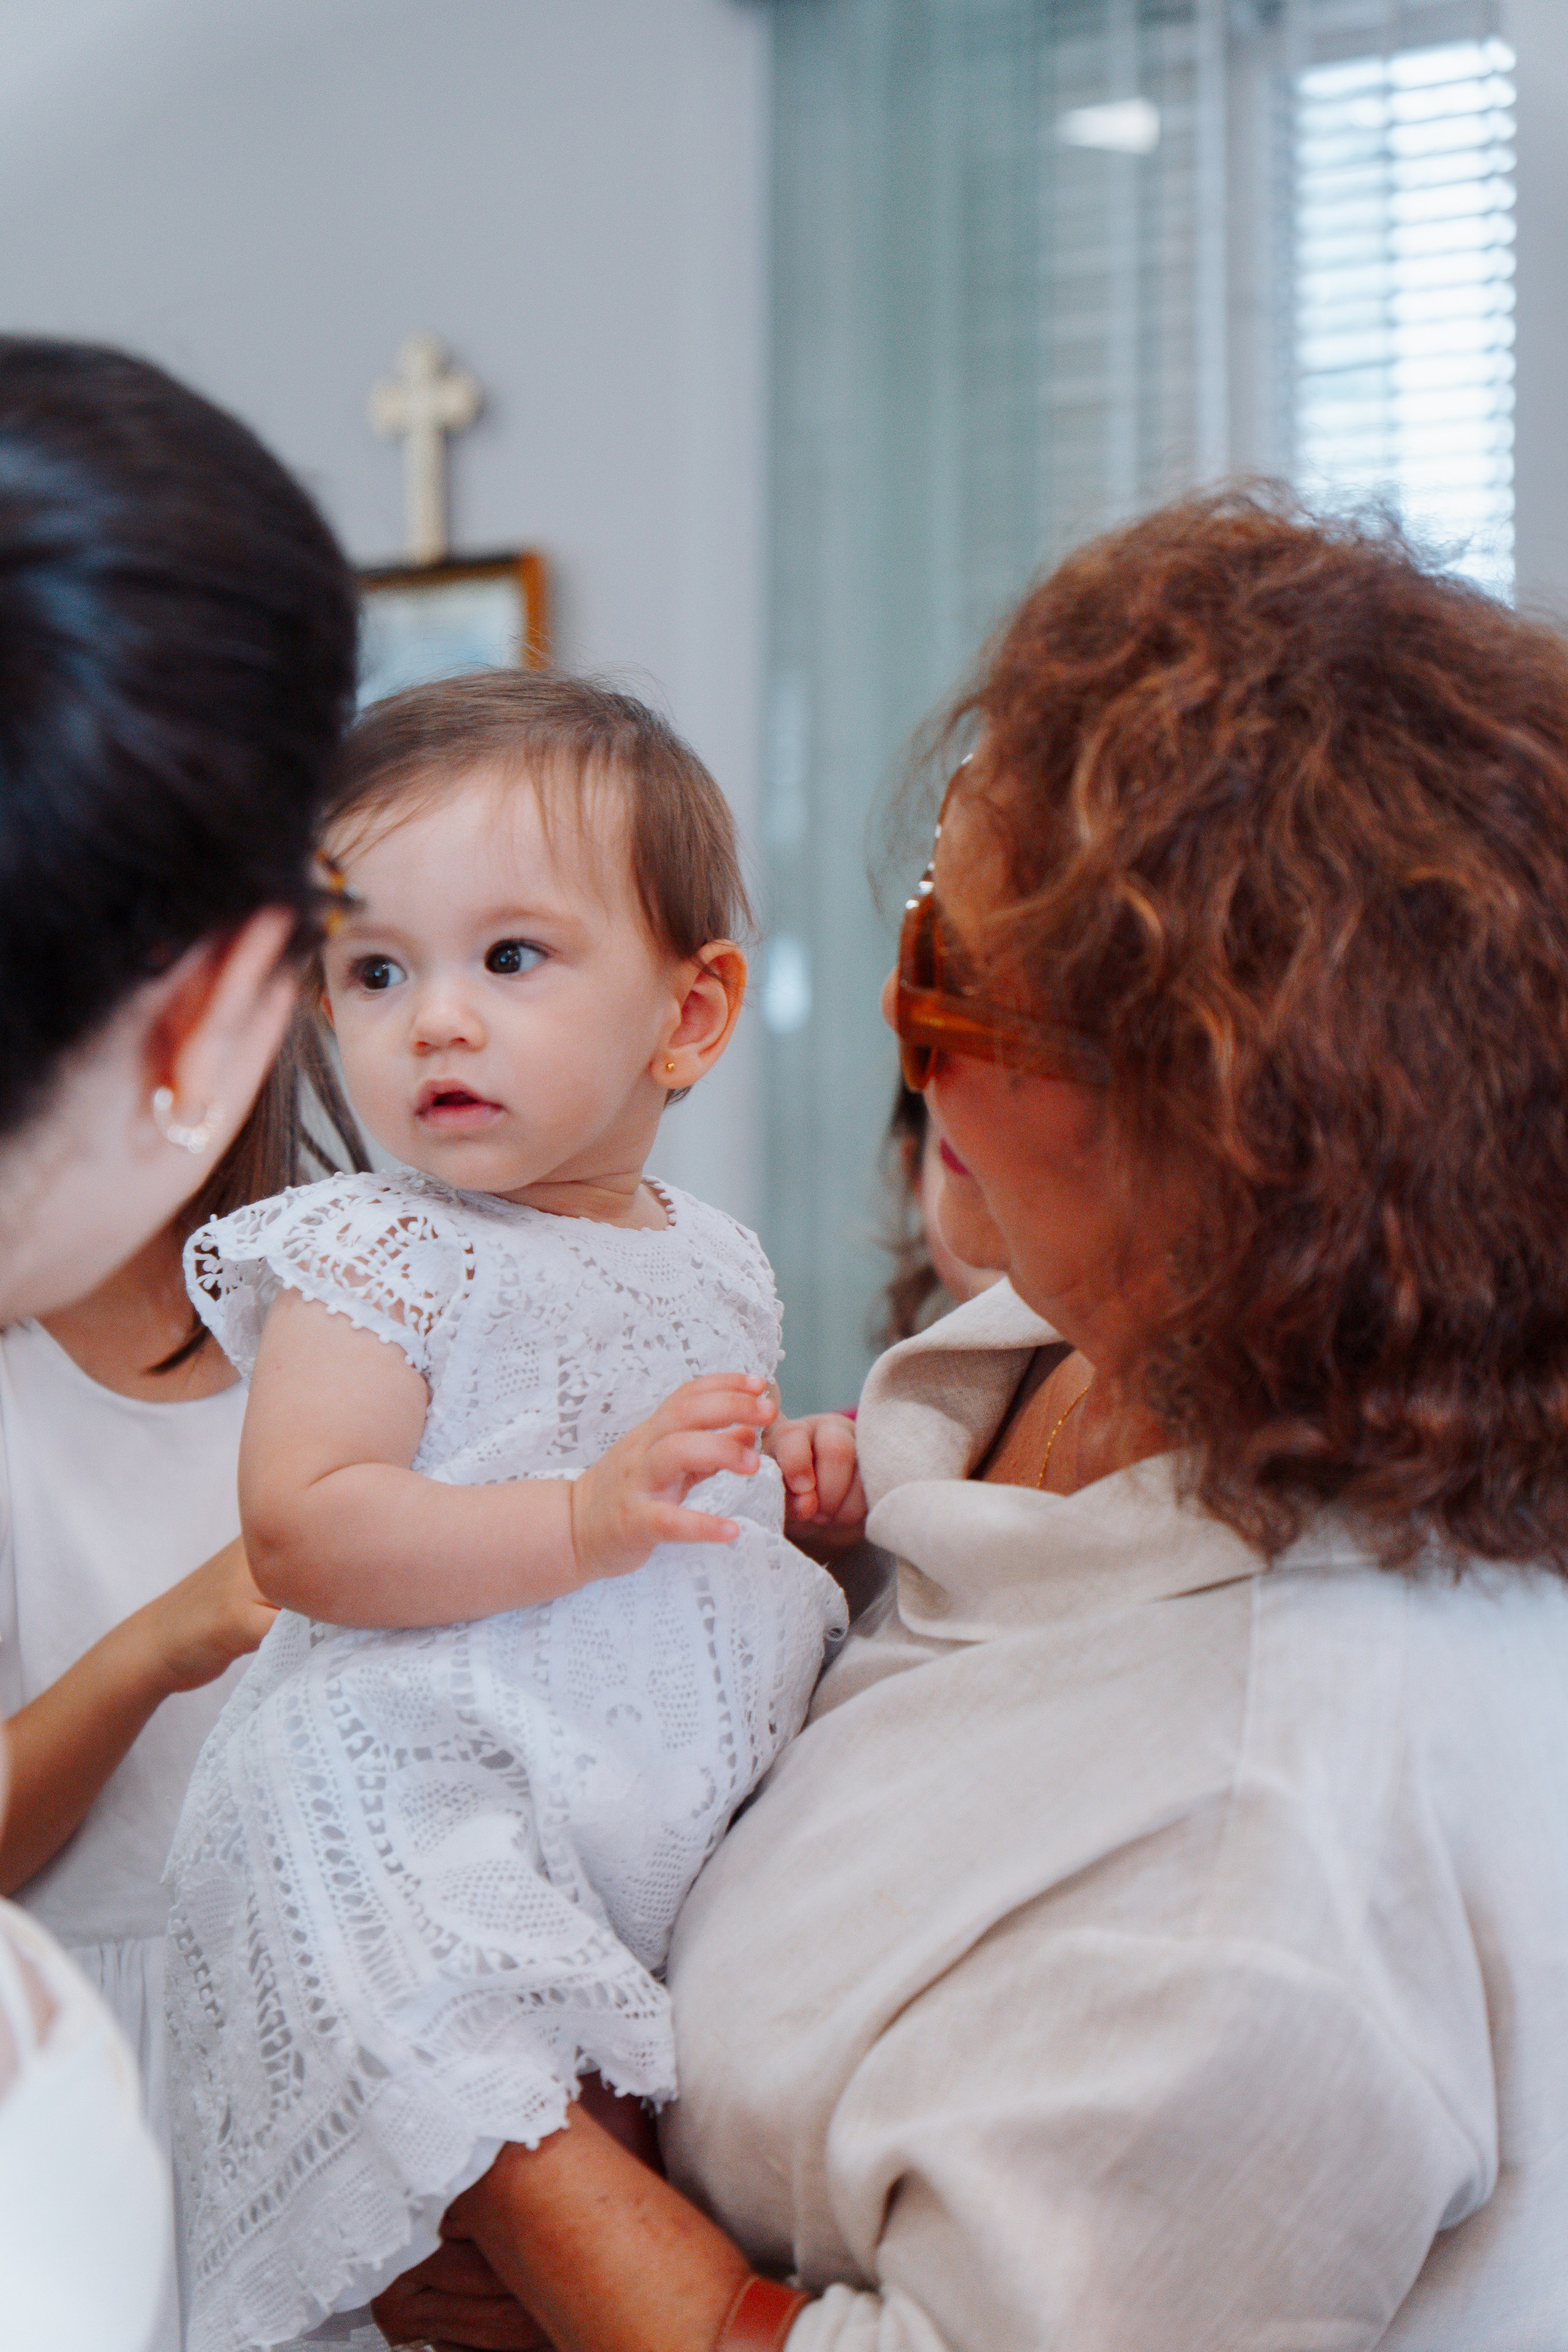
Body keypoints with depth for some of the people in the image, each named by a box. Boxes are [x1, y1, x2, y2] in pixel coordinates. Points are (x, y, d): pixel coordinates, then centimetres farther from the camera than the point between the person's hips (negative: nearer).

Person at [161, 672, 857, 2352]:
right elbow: (302, 1534, -21)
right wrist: (588, 1517, -28)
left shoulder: (711, 1266, 11)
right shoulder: (378, 1258, -9)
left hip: (698, 1795, 7)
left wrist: (798, 1482, 7)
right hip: (425, 1802, -7)